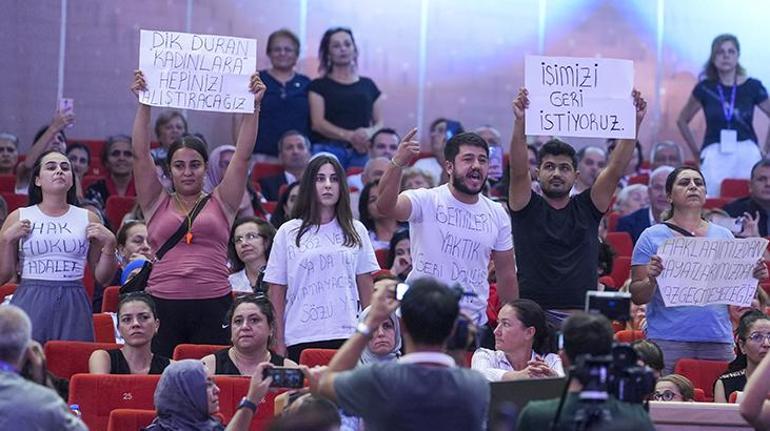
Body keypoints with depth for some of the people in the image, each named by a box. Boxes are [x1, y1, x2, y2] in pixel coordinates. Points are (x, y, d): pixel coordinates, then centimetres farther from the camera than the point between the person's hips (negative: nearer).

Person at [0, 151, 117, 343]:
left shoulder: (87, 219, 10)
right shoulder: (19, 218, 8)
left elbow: (102, 278, 11)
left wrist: (109, 244, -2)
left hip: (73, 308, 1)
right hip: (29, 305, -1)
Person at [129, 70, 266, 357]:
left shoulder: (221, 203, 13)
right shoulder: (157, 204, 13)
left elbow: (243, 154, 7)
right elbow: (140, 154, 6)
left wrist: (253, 106, 1)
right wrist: (144, 104, -1)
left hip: (213, 306, 0)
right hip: (162, 304, 0)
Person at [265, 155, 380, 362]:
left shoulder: (356, 231, 12)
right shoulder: (288, 233, 7)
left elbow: (366, 287, 13)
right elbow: (276, 292, 6)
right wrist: (279, 344, 1)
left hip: (347, 335, 1)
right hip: (300, 339, -1)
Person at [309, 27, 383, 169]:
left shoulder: (368, 85, 19)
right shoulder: (319, 86, 10)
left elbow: (379, 123, 16)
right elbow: (318, 123, -2)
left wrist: (370, 133, -9)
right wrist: (349, 135, -17)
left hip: (361, 152, 3)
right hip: (329, 148, -3)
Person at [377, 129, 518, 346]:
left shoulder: (497, 215, 9)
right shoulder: (426, 201, -6)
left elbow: (506, 273, 15)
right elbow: (385, 206, -26)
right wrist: (397, 163, -43)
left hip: (475, 326, 4)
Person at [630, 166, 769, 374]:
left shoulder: (724, 236, 14)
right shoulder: (652, 237, 5)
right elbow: (637, 297, 1)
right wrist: (652, 280, -18)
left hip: (718, 339, 3)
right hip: (668, 339, -3)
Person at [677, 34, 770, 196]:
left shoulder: (752, 87, 3)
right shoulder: (705, 88, 5)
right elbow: (682, 120, 15)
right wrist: (697, 152, 9)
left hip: (747, 154, 0)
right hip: (715, 155, 0)